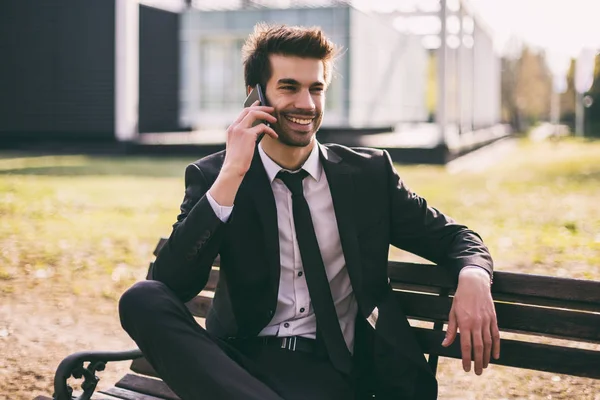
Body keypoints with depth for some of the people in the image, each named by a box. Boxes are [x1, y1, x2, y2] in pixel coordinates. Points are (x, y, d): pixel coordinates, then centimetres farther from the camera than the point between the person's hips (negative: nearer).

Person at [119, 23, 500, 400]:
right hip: (241, 361, 4)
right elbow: (172, 286, -7)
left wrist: (473, 277, -12)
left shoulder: (369, 174, 8)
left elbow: (452, 237, 13)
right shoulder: (211, 177, 5)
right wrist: (230, 176, -15)